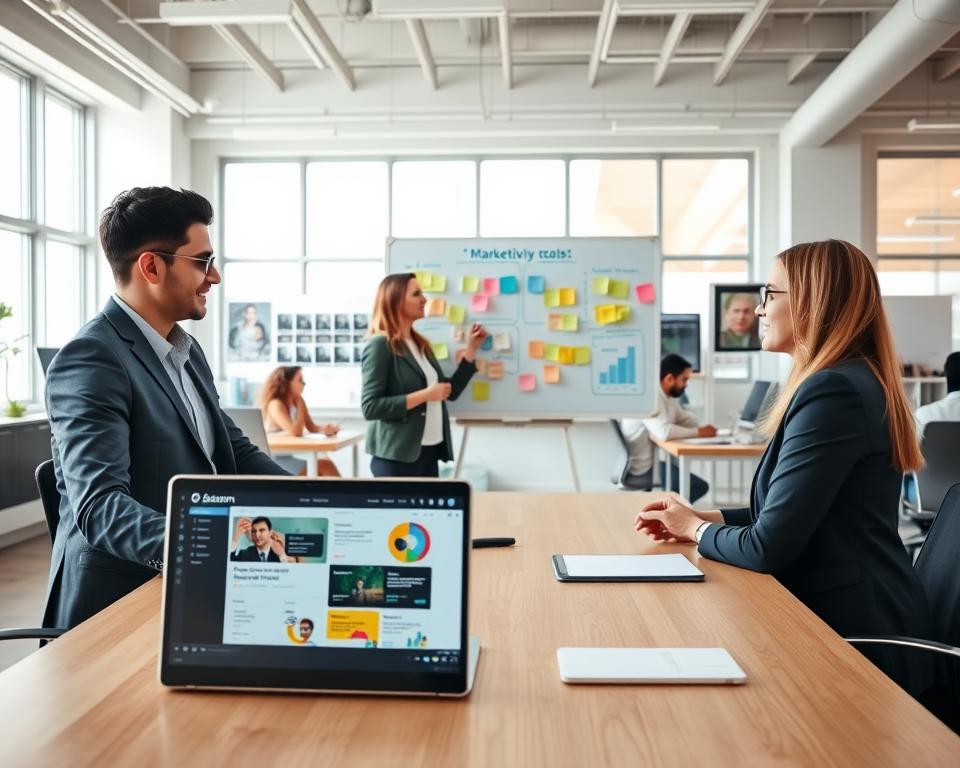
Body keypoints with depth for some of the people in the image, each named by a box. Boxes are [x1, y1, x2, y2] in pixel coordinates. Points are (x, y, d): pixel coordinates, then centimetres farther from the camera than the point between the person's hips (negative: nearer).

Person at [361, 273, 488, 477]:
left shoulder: (420, 344, 13)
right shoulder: (380, 346, -10)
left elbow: (449, 391, 17)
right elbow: (370, 407, -18)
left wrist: (471, 349, 12)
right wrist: (425, 395, -19)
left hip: (429, 451, 8)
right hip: (396, 456, -7)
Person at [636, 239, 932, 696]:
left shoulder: (833, 392, -23)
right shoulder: (854, 381, 12)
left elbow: (767, 548, -23)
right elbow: (791, 513, 14)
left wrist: (696, 529, -4)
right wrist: (702, 517, 5)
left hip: (856, 638, -9)